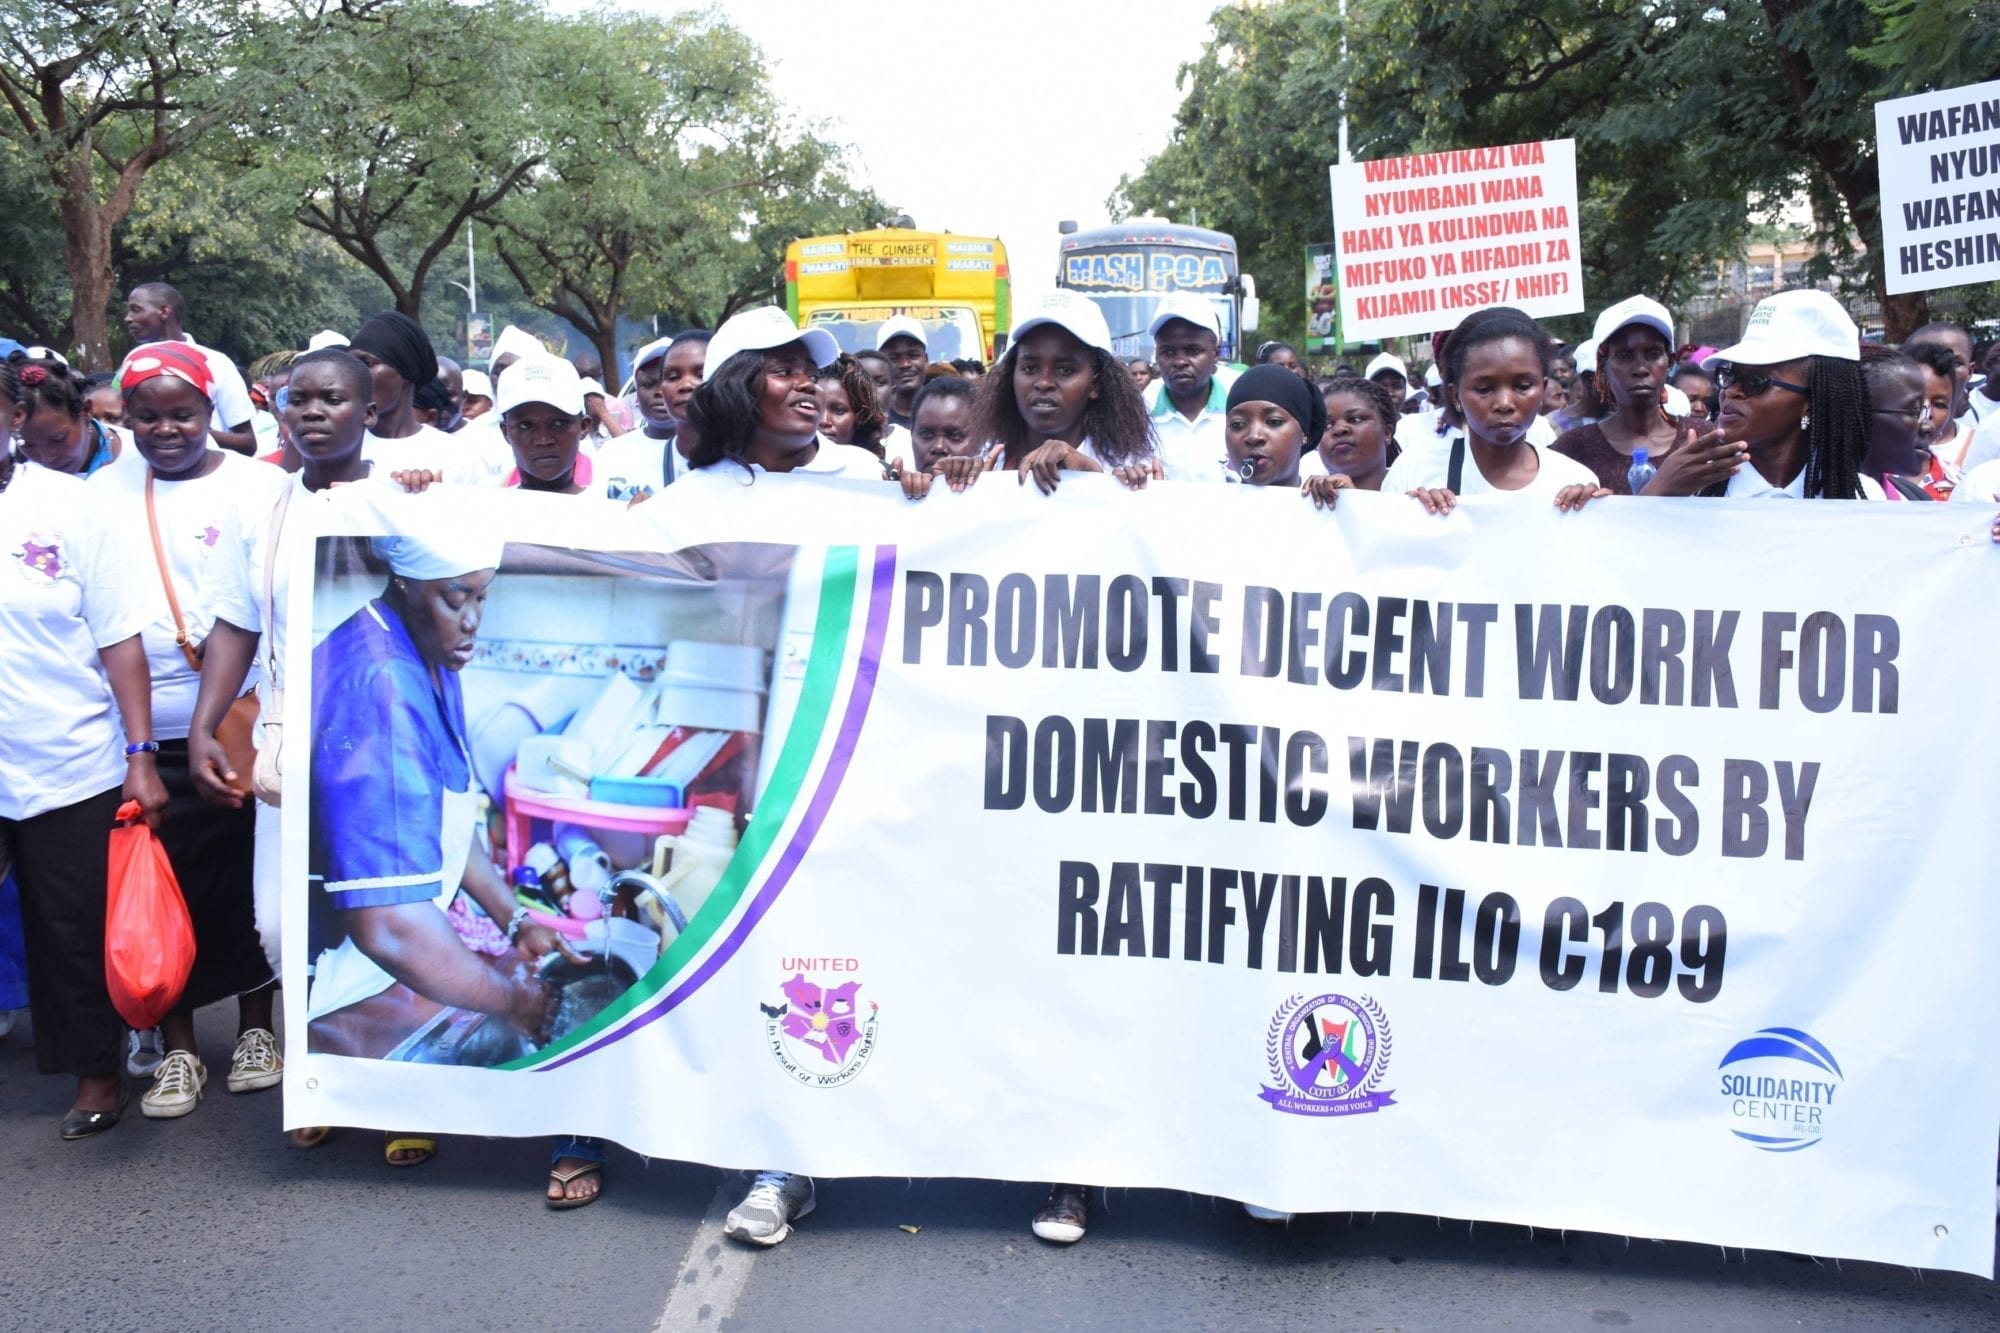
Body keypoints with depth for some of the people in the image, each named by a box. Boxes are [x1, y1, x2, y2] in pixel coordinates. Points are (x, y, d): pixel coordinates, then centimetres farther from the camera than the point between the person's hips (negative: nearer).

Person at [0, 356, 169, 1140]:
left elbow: (120, 640, -3)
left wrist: (140, 756, -7)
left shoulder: (66, 504, -4)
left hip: (72, 770, -1)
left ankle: (96, 1075, 28)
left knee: (79, 930, 10)